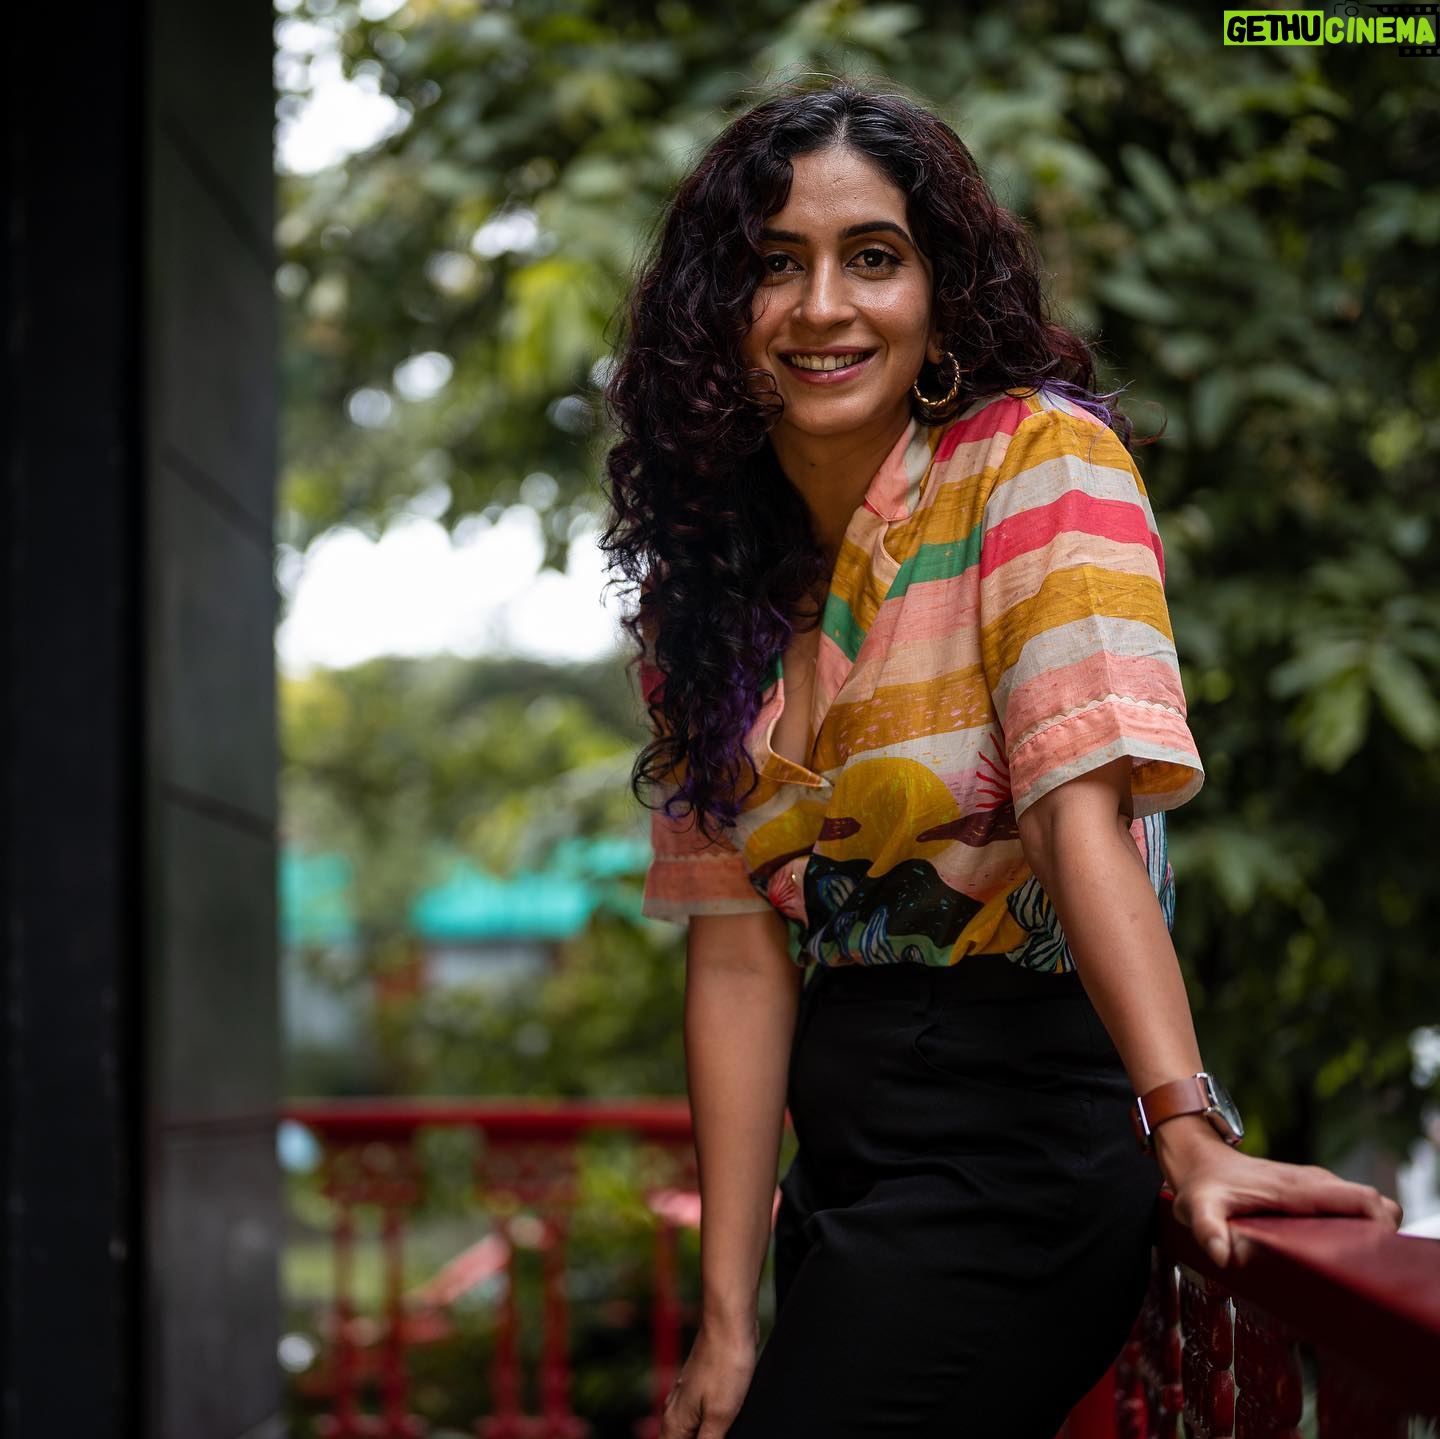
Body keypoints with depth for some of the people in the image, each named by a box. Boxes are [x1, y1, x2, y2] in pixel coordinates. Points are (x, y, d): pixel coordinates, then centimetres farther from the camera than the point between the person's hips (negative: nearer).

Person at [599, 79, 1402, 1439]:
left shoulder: (1038, 457, -8)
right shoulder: (707, 573, 7)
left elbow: (1079, 804, -22)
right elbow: (738, 948, 1)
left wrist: (1186, 1127, -35)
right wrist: (725, 1318, -6)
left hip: (1016, 1133, -6)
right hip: (840, 1158, 6)